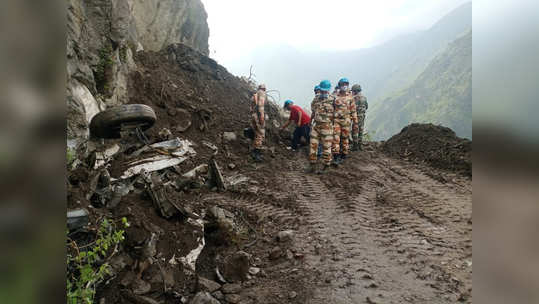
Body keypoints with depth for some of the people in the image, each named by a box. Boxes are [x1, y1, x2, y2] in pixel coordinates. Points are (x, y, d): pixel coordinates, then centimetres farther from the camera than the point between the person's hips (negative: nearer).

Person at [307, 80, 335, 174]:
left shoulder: (332, 100, -8)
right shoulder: (316, 98, 8)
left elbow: (335, 114, -4)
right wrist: (311, 121, 18)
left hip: (326, 126, -5)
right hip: (316, 125, 5)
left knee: (326, 147, 3)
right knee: (313, 145, 5)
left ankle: (326, 167, 13)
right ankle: (312, 165, 13)